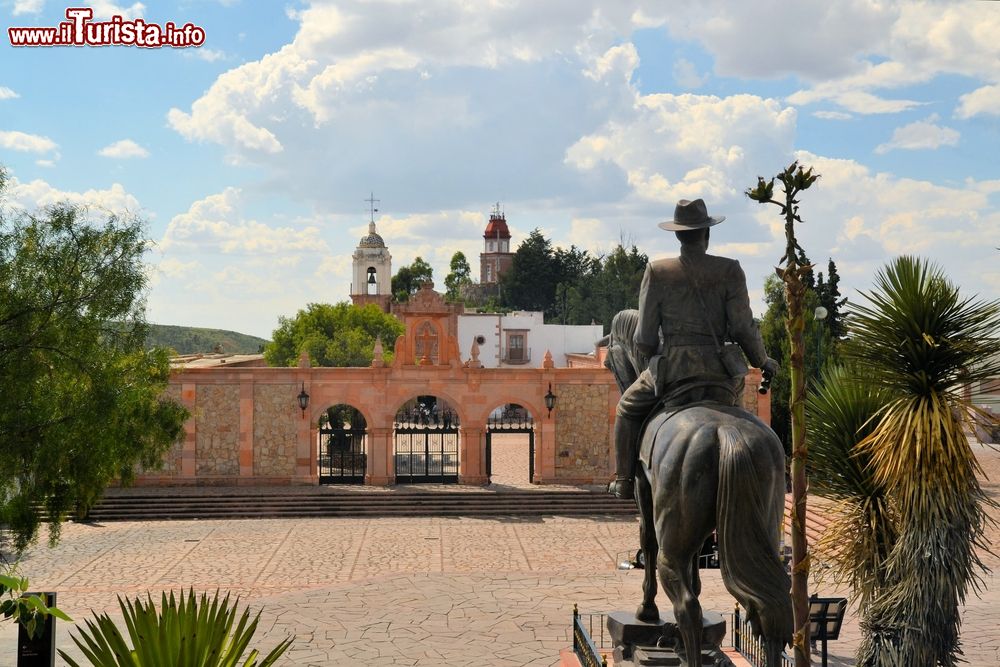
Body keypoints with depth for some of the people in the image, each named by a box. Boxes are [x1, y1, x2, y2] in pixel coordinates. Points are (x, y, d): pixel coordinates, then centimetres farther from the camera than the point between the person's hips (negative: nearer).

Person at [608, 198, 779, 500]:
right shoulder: (730, 271, -3)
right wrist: (762, 360, 13)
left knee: (628, 407, 27)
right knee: (733, 405, 33)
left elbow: (645, 336, -2)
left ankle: (624, 482, 25)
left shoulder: (657, 271, -3)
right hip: (718, 371, 1)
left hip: (670, 369, -1)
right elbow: (743, 327, -4)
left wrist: (643, 363, 18)